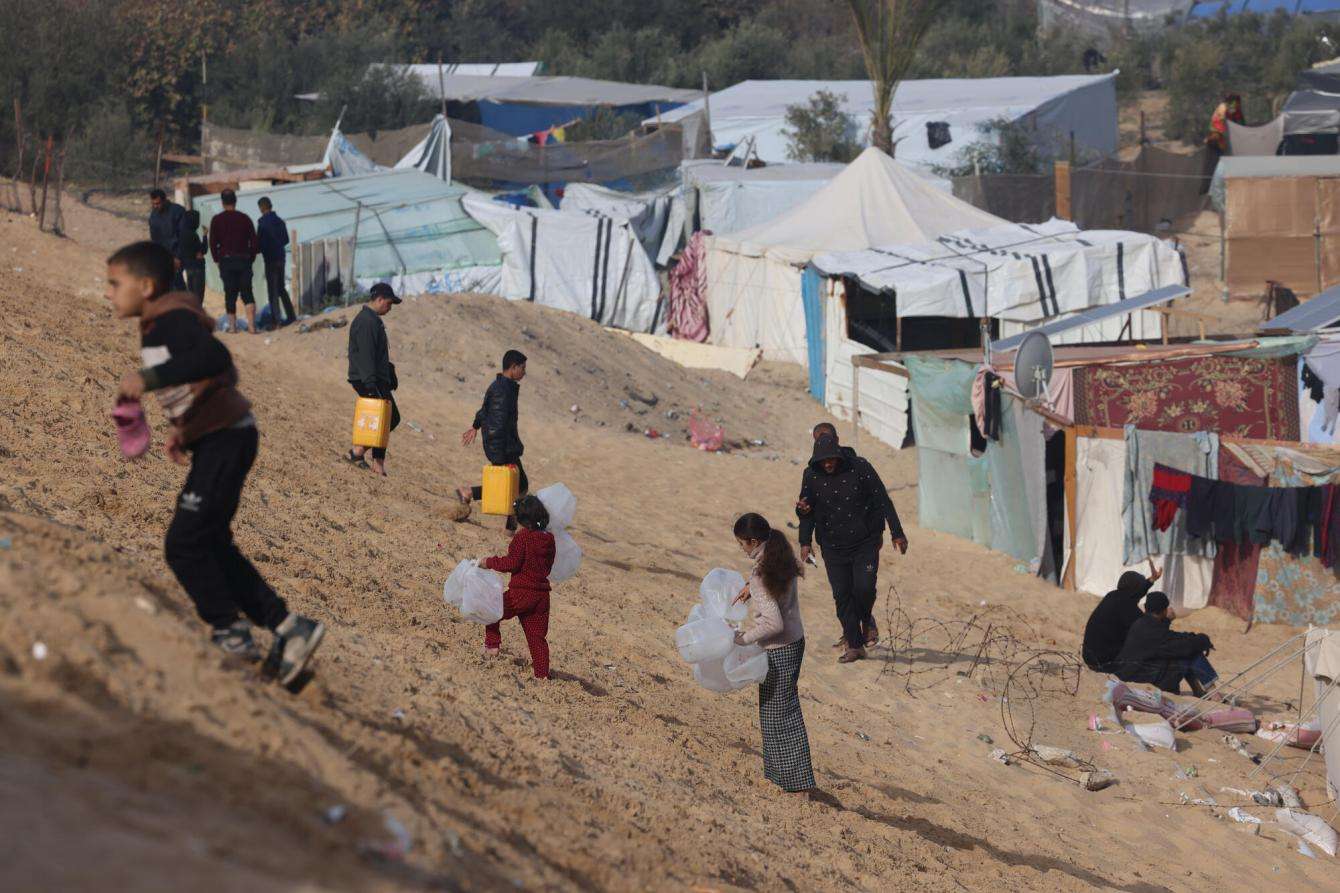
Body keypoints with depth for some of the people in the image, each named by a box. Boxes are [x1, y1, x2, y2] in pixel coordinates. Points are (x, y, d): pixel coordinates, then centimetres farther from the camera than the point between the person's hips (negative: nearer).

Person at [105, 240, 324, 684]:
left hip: (225, 438, -11)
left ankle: (231, 636, 2)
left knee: (185, 543, -8)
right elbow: (222, 375, 25)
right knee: (211, 546, 13)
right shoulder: (161, 323, 16)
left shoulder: (172, 319, -15)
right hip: (215, 439, 11)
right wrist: (183, 430, 21)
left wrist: (150, 377, -37)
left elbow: (214, 357, -35)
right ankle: (288, 627, 15)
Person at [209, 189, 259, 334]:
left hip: (226, 260, -1)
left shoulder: (217, 220, -2)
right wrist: (251, 259, 12)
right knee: (247, 292, 2)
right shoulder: (245, 218, 3)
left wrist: (217, 259, 7)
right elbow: (253, 241, 5)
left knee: (230, 294, 6)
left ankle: (232, 325, 6)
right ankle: (251, 324, -10)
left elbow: (213, 242, -3)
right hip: (244, 260, 1)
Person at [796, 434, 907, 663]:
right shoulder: (811, 476, -3)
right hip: (833, 547, 2)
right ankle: (854, 645, 7)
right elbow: (807, 510, 10)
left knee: (864, 588, -14)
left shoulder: (859, 468, -9)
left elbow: (883, 501, -3)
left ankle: (866, 619, 18)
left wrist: (897, 533, -3)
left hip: (865, 543, -2)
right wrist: (805, 542, 2)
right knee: (842, 595, -2)